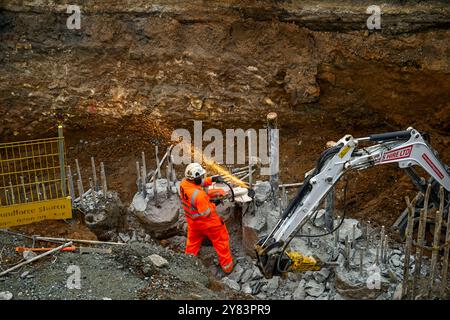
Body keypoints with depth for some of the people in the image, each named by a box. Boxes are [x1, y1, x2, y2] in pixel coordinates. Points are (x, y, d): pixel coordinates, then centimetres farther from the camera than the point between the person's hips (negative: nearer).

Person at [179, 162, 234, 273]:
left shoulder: (184, 183, -16)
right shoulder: (198, 194, -39)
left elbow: (200, 182, 3)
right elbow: (206, 213, -28)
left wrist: (212, 179, -9)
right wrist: (219, 218, -12)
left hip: (192, 222, 7)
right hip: (206, 222, -7)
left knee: (193, 242, 29)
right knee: (221, 241, 15)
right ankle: (227, 266, 28)